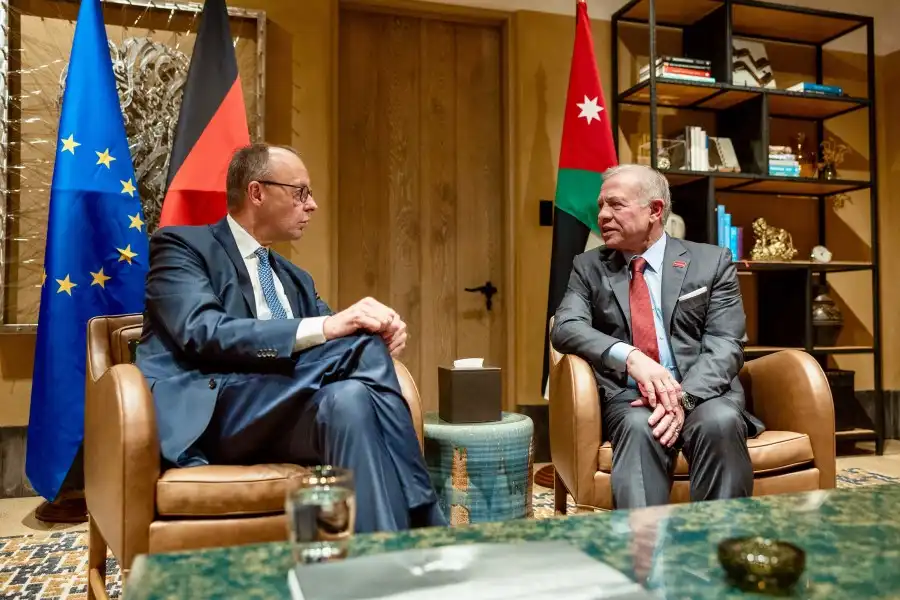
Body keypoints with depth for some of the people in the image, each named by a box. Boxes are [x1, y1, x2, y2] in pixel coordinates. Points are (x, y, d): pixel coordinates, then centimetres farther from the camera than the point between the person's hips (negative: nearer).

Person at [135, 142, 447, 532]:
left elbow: (335, 338, 17)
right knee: (363, 348, -27)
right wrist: (322, 328, -23)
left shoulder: (295, 279, 26)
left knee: (349, 397, -31)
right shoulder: (180, 245, 4)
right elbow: (204, 334, -14)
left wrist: (379, 337, -8)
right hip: (203, 413, -5)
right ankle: (426, 527, -24)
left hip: (289, 411, 6)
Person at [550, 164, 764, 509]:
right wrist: (630, 357, -24)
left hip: (703, 392, 0)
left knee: (720, 422, -33)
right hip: (627, 396, 0)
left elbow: (725, 344, -1)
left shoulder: (712, 262, 9)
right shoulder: (588, 267, 12)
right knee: (639, 427, -34)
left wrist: (684, 397, -20)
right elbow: (566, 327, -4)